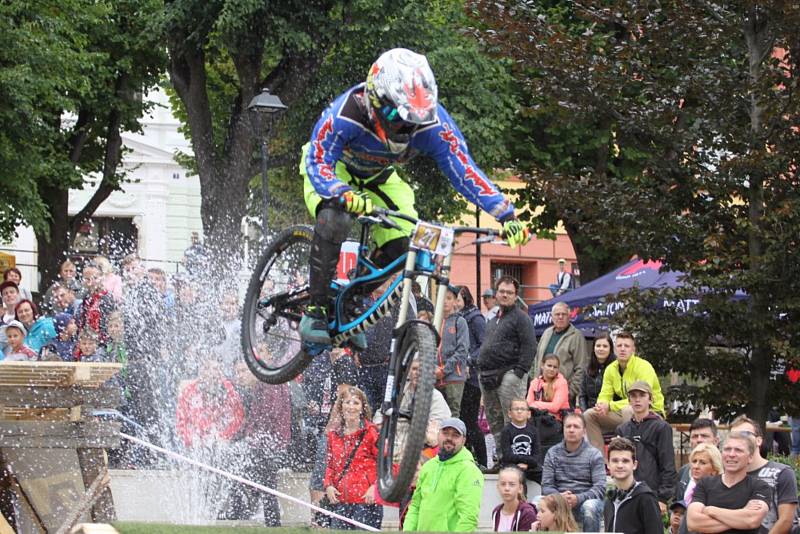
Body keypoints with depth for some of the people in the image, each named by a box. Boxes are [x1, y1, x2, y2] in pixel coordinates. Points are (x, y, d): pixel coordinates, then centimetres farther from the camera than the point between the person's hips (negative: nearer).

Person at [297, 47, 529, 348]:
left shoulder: (433, 124, -31)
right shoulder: (345, 114, -40)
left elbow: (464, 171, -31)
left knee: (403, 245, -17)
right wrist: (346, 195, -62)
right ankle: (315, 309, -22)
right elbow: (318, 164, -41)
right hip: (333, 169, -4)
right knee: (335, 218, -35)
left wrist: (506, 215, -43)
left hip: (377, 177, 4)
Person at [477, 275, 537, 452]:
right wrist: (482, 371, 19)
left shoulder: (521, 318, -3)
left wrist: (519, 371, -17)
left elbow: (529, 347, -11)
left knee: (511, 420, -11)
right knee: (494, 421, 9)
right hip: (488, 376, 9)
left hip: (509, 375, -9)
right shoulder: (493, 320, 23)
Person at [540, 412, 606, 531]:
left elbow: (600, 488, -6)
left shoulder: (594, 454, 3)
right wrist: (559, 497, -20)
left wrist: (578, 498, -24)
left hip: (586, 500, -1)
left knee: (590, 507, -37)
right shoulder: (553, 453, 10)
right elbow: (546, 486, 3)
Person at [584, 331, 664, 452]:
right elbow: (604, 396, 5)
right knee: (590, 414, -8)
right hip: (624, 414, 7)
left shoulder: (643, 367, -17)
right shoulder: (611, 369, 4)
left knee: (628, 410, -38)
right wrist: (601, 405, -22)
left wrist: (610, 406, -28)